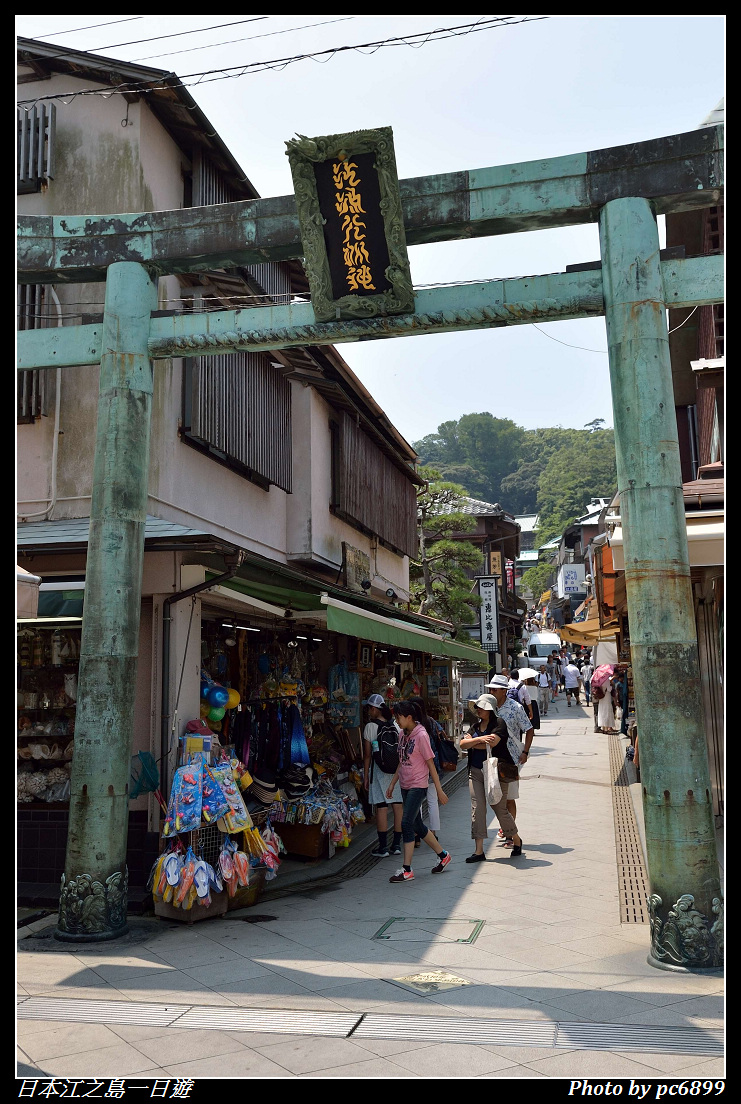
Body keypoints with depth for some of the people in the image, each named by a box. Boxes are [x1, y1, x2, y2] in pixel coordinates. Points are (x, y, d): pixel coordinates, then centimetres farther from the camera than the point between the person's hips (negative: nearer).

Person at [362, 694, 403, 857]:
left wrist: (365, 775, 2)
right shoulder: (395, 724, 5)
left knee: (381, 808, 0)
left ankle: (383, 848, 3)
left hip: (380, 770, -4)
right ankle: (397, 845, 15)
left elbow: (367, 755, -6)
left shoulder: (370, 726, -7)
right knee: (398, 806, 8)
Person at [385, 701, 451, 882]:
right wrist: (392, 784, 17)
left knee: (407, 824, -10)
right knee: (417, 825, 13)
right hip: (405, 786, 8)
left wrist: (439, 790, -9)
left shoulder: (421, 735, -15)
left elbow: (430, 764, -12)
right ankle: (442, 855, 31)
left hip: (418, 786, -8)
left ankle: (407, 870, -4)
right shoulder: (403, 734, 8)